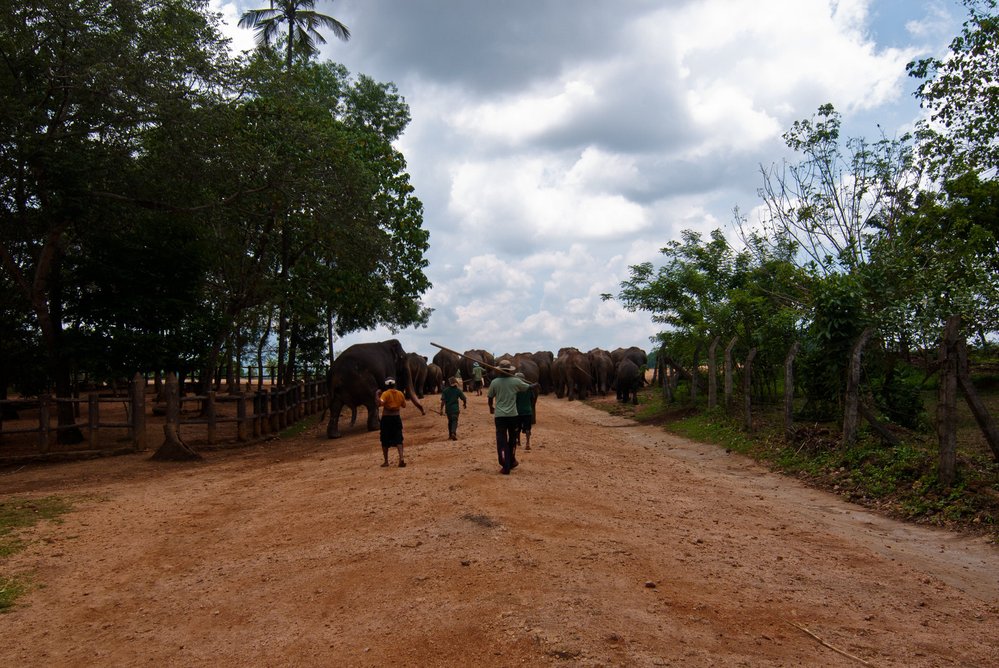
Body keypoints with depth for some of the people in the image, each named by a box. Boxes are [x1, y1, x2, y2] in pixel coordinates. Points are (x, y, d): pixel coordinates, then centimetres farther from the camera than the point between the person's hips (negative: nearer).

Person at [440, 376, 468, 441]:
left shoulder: (445, 390, -4)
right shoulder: (458, 390, -5)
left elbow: (443, 401, -9)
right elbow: (464, 399, -1)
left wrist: (441, 409, -6)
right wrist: (465, 404, 20)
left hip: (448, 409, 2)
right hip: (455, 408, -2)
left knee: (450, 421, 18)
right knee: (454, 421, -4)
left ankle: (450, 435, 25)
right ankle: (453, 433, -26)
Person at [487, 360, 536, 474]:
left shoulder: (495, 382, -4)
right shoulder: (516, 381, -4)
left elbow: (490, 397, 9)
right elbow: (529, 387, 13)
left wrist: (491, 407, 30)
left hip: (499, 415, -1)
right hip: (512, 415, 1)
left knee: (502, 441, 0)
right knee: (512, 440, 19)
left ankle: (505, 466, -5)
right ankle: (511, 461, 32)